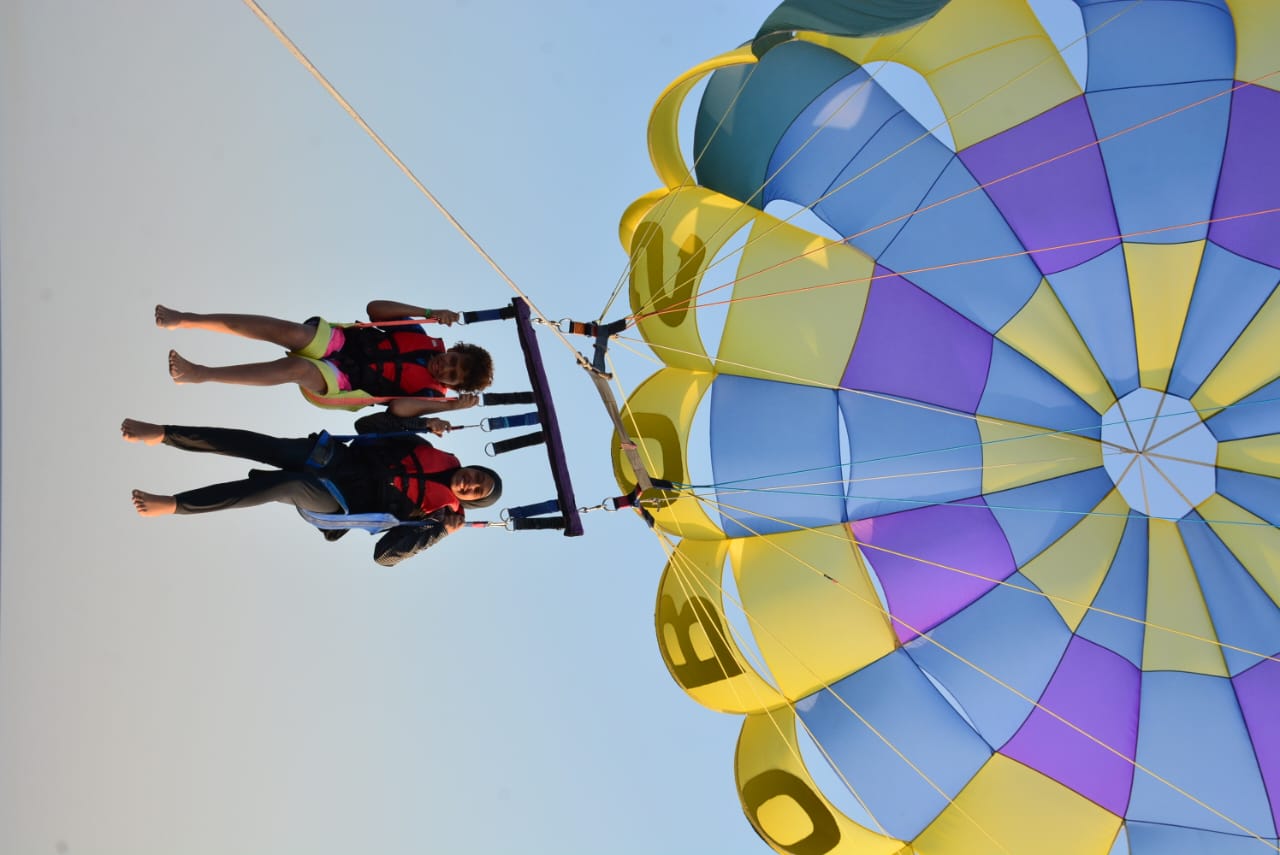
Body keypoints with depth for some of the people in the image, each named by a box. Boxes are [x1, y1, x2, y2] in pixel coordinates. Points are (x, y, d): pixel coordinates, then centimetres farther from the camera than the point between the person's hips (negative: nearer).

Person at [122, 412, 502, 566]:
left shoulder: (433, 517, -1)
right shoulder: (433, 456, 9)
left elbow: (385, 555, -9)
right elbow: (368, 425, 12)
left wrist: (441, 531, -17)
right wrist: (420, 423, -1)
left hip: (340, 502, -4)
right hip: (339, 458, 4)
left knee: (281, 487, -32)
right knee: (266, 446, -21)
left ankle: (173, 504, -30)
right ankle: (162, 433, -20)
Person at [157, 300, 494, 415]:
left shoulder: (431, 393, -5)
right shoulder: (423, 339, 6)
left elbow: (398, 407, -23)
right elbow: (375, 308, 3)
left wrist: (451, 405, -26)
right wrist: (428, 313, -7)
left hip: (339, 383, -4)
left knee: (295, 368, -34)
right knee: (294, 332, -25)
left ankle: (199, 373, -26)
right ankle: (182, 319, -22)